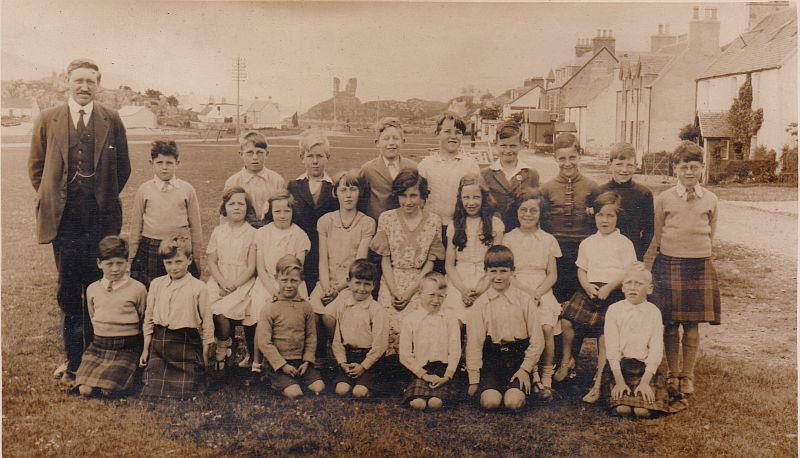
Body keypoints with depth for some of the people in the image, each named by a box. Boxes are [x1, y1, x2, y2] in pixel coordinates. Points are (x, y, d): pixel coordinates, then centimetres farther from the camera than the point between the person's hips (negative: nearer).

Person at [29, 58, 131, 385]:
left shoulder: (112, 121, 4)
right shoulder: (47, 120, 5)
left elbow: (122, 168, 12)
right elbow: (36, 166, 13)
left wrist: (105, 199, 9)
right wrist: (50, 199, 7)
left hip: (101, 219, 0)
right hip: (64, 220, 0)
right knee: (68, 292, 2)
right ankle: (73, 360, 11)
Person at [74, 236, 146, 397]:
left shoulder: (137, 289, -4)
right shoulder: (92, 289, 8)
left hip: (126, 349, -3)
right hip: (98, 346, 4)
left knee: (107, 388, -22)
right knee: (85, 389, -17)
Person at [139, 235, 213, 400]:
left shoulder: (198, 287, -5)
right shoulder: (156, 284, 6)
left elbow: (207, 321, -1)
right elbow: (149, 318, 13)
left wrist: (204, 354, 0)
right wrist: (145, 349, 13)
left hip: (187, 344, -3)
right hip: (159, 343, 3)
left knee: (184, 395, -3)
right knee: (151, 392, 2)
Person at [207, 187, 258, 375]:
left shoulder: (252, 233, 1)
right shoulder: (218, 231, 12)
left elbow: (251, 267, -4)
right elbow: (212, 261, 7)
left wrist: (233, 285, -15)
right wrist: (223, 283, -9)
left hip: (243, 282, -3)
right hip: (219, 280, 3)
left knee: (224, 309, -27)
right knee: (208, 304, -25)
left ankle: (222, 348, -4)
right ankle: (225, 345, -7)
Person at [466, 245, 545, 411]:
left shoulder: (525, 300, 0)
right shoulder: (480, 304, 1)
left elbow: (537, 339, 2)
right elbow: (474, 342, 0)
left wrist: (525, 369, -4)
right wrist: (474, 379, -2)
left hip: (518, 358, 0)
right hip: (491, 359, 0)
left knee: (513, 402, -21)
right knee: (490, 401, -21)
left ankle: (519, 387, 12)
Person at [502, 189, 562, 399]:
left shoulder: (548, 240, 12)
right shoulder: (509, 239, 9)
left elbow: (552, 274, 9)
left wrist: (537, 293, -10)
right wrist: (525, 290, -13)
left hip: (542, 292, 1)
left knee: (547, 328, -26)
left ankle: (546, 378, -11)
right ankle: (533, 376, -11)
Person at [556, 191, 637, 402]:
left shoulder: (624, 242, 3)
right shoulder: (587, 243, 16)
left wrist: (609, 288, -16)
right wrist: (587, 285, -5)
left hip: (613, 292, -4)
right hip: (589, 290, 4)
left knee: (604, 335, -12)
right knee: (566, 321, -15)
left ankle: (598, 382, -5)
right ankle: (567, 359, 10)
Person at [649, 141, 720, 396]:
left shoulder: (710, 200, 3)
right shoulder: (664, 199, -1)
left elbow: (710, 234, 15)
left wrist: (696, 252, 13)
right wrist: (672, 253, 6)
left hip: (699, 266, 1)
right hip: (668, 265, -1)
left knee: (692, 324, 5)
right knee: (670, 325, 4)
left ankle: (687, 375, 18)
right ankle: (673, 374, 18)